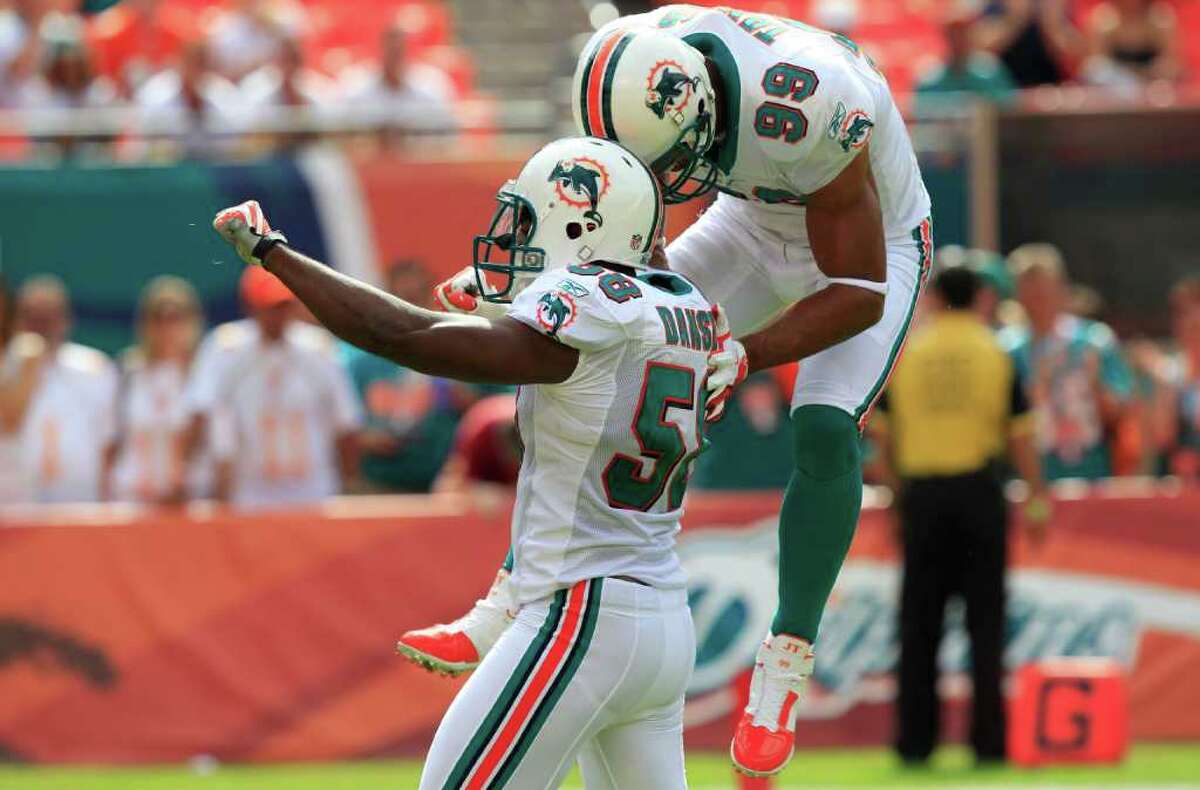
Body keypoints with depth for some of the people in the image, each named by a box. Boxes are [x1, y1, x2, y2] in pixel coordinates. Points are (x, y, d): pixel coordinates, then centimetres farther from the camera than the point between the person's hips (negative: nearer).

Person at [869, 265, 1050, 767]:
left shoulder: (906, 353, 4)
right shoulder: (995, 354, 0)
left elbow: (887, 434, 7)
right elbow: (1019, 433, -2)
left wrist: (896, 490, 19)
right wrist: (1037, 501, 4)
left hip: (922, 492, 1)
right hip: (979, 489, -1)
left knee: (919, 623, 6)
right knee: (985, 621, 2)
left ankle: (915, 740, 4)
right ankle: (988, 739, -1)